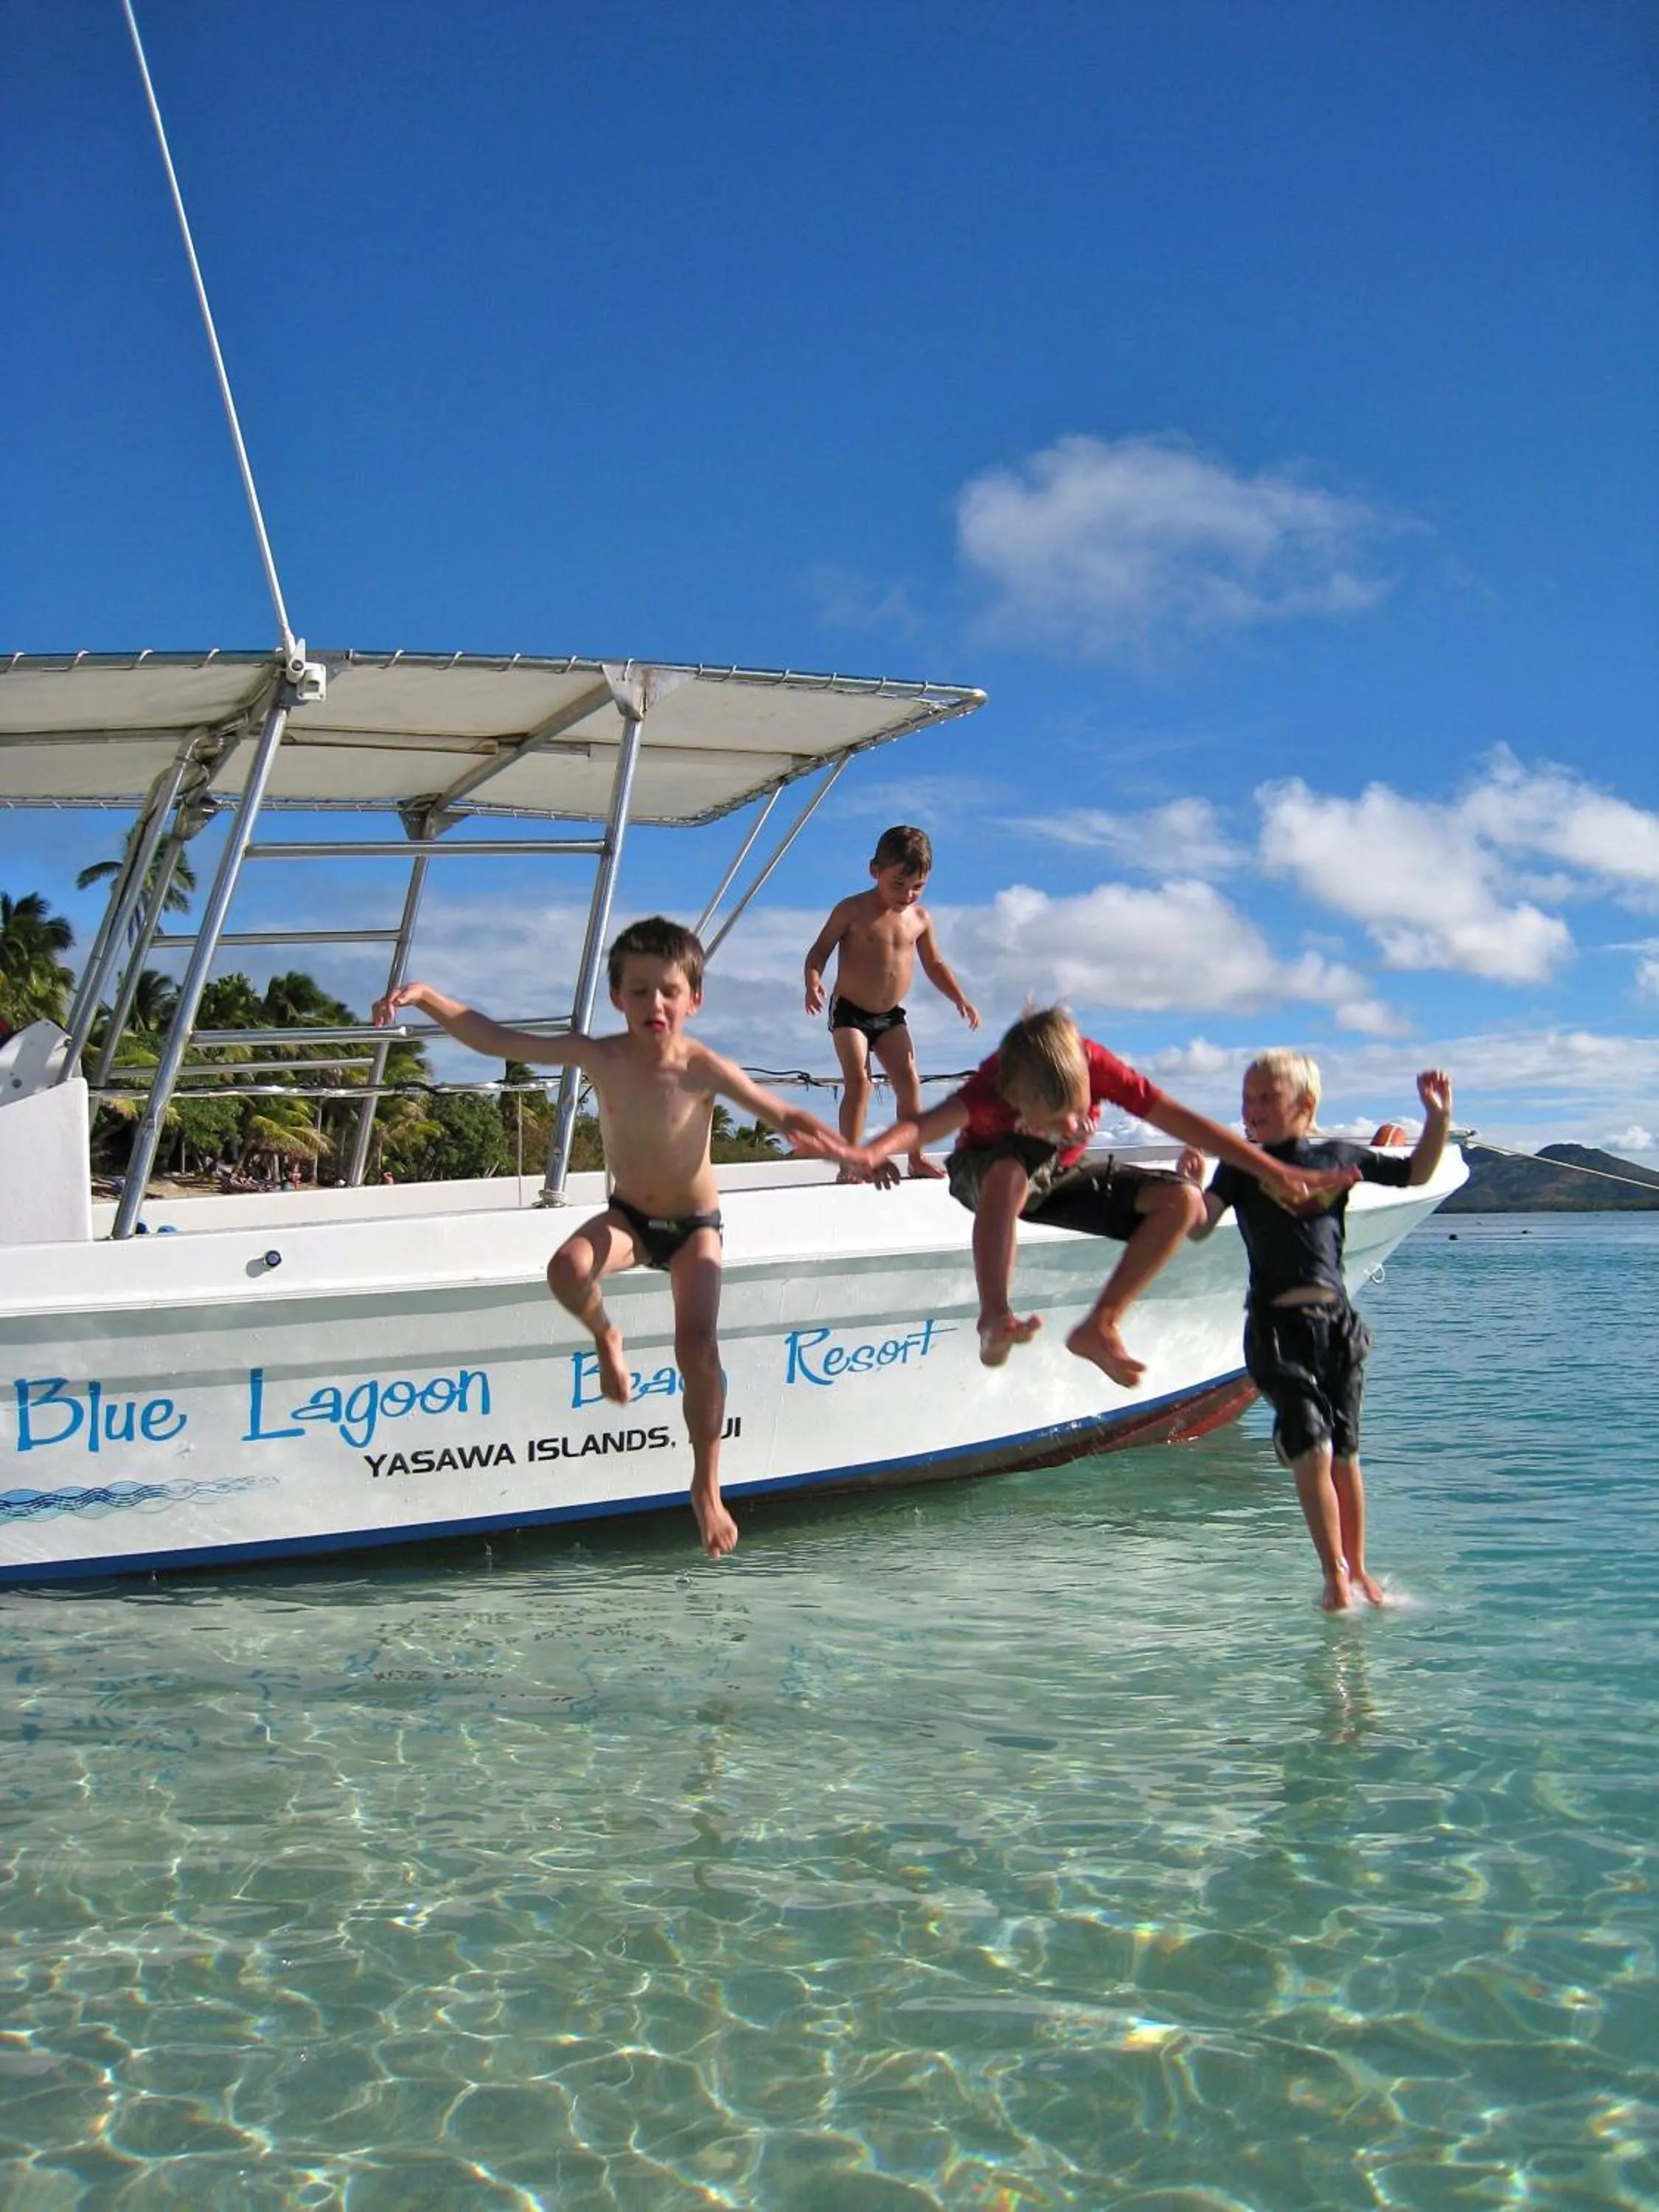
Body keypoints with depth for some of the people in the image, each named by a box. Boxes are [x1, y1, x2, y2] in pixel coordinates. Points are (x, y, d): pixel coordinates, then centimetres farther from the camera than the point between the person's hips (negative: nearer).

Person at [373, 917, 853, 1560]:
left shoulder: (704, 1069, -22)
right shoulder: (598, 1057, -18)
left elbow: (778, 1113, -23)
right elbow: (495, 1039, -17)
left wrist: (814, 1136, -47)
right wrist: (427, 997, -28)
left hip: (695, 1224, -2)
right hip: (628, 1216, 2)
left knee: (697, 1348, -18)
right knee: (568, 1270, -31)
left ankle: (707, 1487, 5)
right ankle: (604, 1337, 6)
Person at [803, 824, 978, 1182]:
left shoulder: (920, 918, 2)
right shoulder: (852, 911, -10)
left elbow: (934, 964, 14)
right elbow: (821, 949, -6)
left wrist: (960, 999, 4)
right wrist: (813, 981, -26)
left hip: (892, 1016, 5)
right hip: (850, 1011, -5)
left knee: (909, 1081, 0)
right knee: (858, 1082, -14)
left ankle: (916, 1158, 9)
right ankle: (849, 1163, -11)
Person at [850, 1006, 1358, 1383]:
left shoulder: (1095, 1064, -25)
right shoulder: (993, 1088, -33)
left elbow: (1182, 1121, -21)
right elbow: (926, 1124, -52)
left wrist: (1277, 1174, -20)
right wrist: (870, 1153, -75)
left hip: (1061, 1177, 4)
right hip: (986, 1175, -4)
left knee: (1183, 1199, -17)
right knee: (1011, 1172, -43)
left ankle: (1099, 1327, -20)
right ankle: (994, 1321, -48)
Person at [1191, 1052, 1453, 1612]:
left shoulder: (1339, 1155, 8)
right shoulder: (1241, 1166, 1)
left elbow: (1416, 1173, 20)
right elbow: (1199, 1227, -10)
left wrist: (1438, 1116, 8)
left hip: (1337, 1319, 2)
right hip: (1277, 1324, -2)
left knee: (1345, 1454, 7)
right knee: (1311, 1451, -11)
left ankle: (1357, 1569, 21)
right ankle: (1334, 1573, 2)